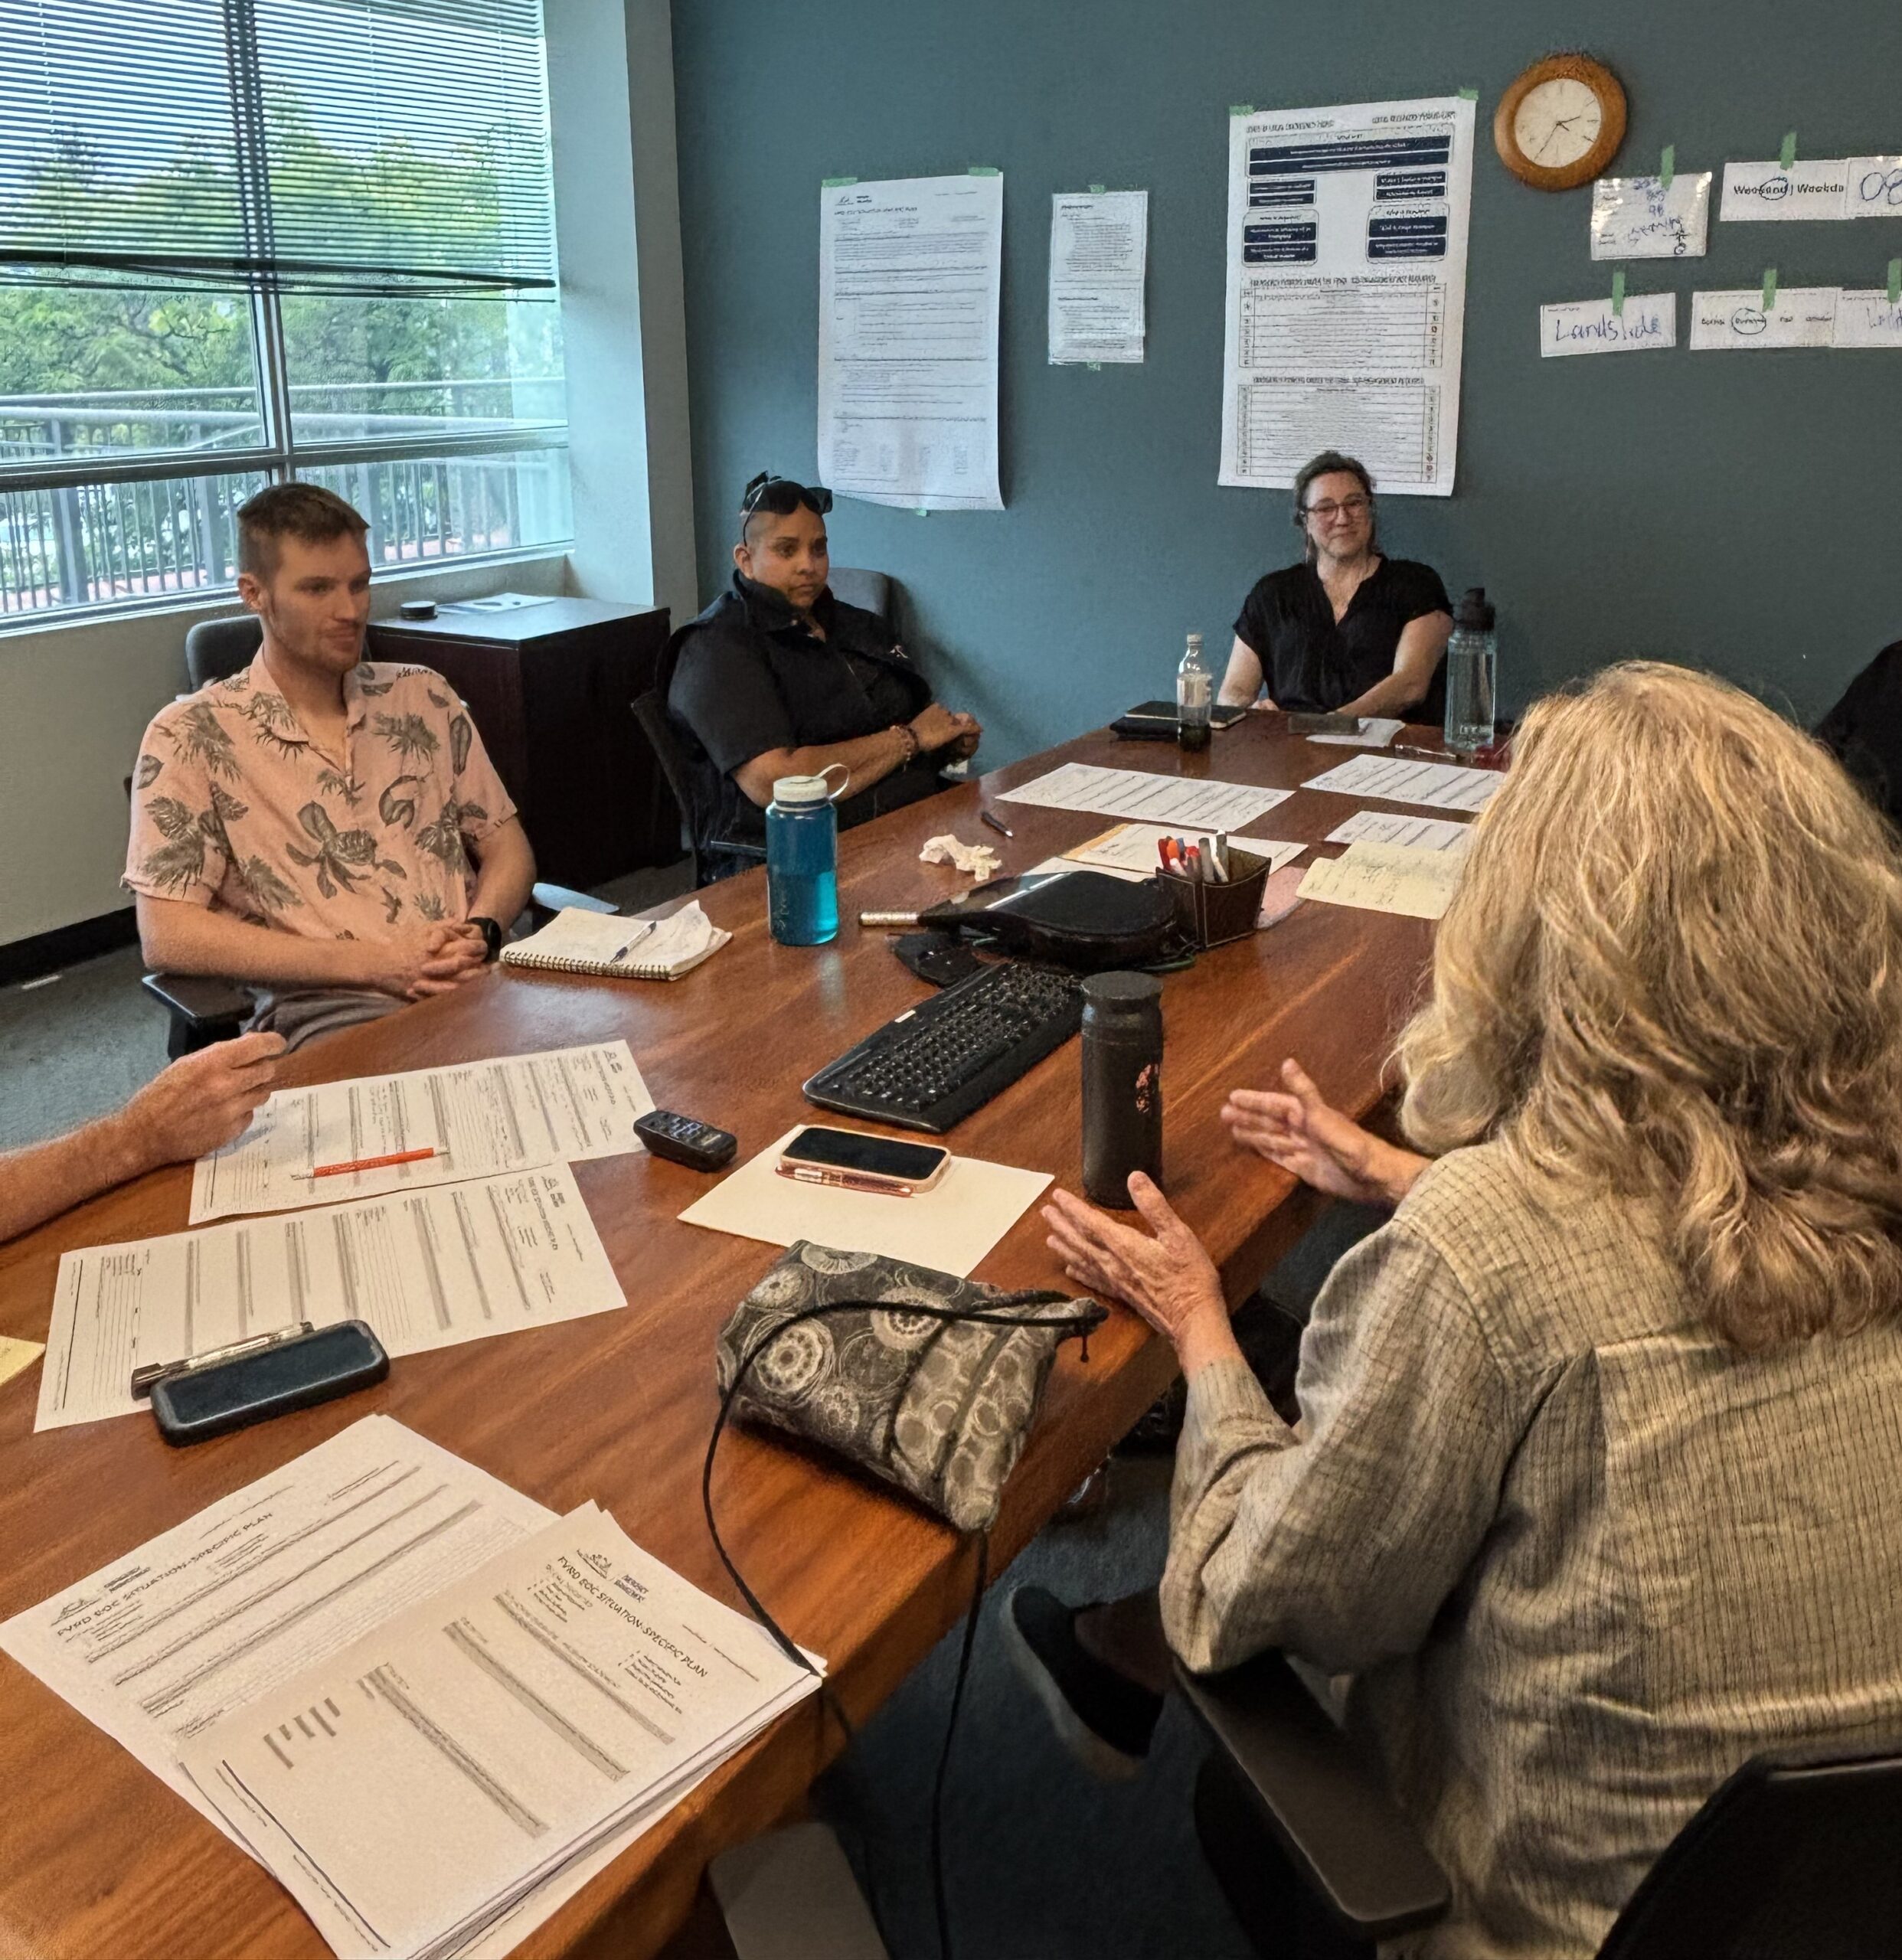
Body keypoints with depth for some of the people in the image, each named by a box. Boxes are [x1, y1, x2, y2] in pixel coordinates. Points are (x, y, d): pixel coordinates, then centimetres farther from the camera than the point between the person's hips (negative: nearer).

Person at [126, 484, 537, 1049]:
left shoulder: (425, 697, 16)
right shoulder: (193, 735, 3)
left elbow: (506, 845, 18)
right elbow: (167, 936, -4)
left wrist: (480, 934, -6)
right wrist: (368, 961, -12)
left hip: (480, 985, 6)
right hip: (324, 1011, -5)